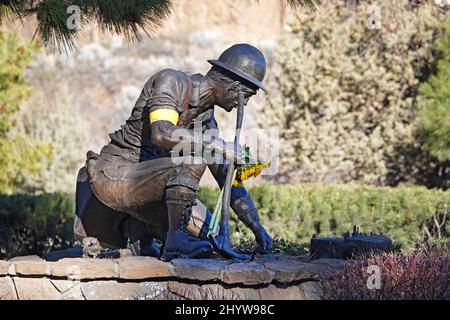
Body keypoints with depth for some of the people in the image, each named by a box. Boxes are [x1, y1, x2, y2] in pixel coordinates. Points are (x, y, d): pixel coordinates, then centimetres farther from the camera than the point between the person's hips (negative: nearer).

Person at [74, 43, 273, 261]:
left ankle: (137, 227, 19)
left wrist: (257, 228, 6)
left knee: (209, 233, -2)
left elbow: (228, 178, 12)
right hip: (115, 176, -9)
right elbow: (161, 134, -33)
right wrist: (221, 147, -32)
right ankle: (175, 240, -23)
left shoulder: (206, 118, 9)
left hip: (142, 183, 9)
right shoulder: (171, 81, -15)